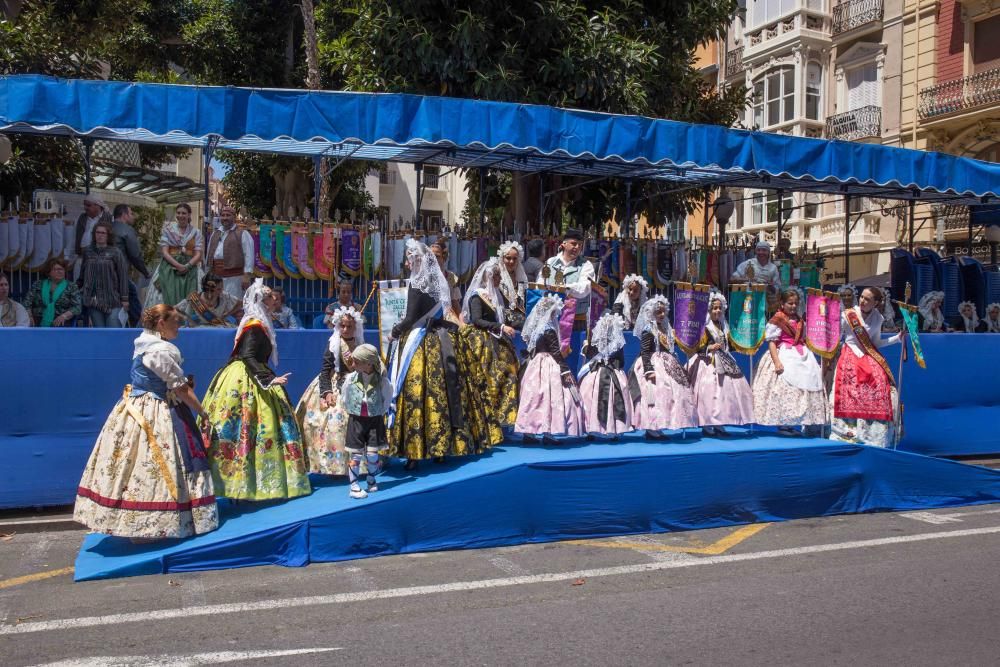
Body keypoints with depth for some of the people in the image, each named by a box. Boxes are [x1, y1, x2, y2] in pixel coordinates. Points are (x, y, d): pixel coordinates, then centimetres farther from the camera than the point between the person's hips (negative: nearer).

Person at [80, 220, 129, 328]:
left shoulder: (115, 252, 0)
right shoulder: (88, 251, 10)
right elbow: (83, 273, 18)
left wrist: (124, 298, -6)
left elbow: (123, 275, -2)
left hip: (112, 299, -3)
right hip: (93, 300, 3)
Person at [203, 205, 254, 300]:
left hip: (234, 277, -6)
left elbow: (249, 255, -8)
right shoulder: (215, 234, 19)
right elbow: (208, 255, 21)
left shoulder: (242, 234, 0)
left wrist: (247, 275, -16)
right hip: (215, 277, 6)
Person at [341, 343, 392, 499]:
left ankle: (371, 481, 26)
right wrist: (353, 413, 8)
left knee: (373, 454, 3)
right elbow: (346, 401, 6)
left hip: (375, 420, 0)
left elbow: (387, 398, 5)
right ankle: (354, 486, 11)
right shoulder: (350, 378, -10)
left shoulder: (381, 380, -14)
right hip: (356, 420, 0)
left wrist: (379, 413, 6)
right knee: (356, 455, 2)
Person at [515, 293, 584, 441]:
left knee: (534, 398, 8)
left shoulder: (535, 329, 11)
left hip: (536, 365, 9)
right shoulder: (549, 331, -13)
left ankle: (528, 432, 9)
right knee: (551, 398, -6)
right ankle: (547, 433, -8)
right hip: (549, 367, -9)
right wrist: (565, 370, -15)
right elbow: (556, 352, -16)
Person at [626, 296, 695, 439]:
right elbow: (644, 353, -18)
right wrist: (649, 370, -25)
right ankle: (651, 429, -6)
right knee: (655, 394, -12)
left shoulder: (664, 329, 16)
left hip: (666, 365, 10)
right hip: (654, 366, -10)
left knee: (670, 393, 9)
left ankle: (656, 428, 15)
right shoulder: (648, 331, -11)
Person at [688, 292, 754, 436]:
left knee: (727, 390, 6)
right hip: (709, 363, -8)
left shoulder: (724, 326, 14)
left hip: (723, 362, 8)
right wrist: (710, 348, -25)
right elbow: (698, 347, -12)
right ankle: (706, 425, -3)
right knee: (710, 392, -10)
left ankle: (718, 424, 14)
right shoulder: (704, 327, -9)